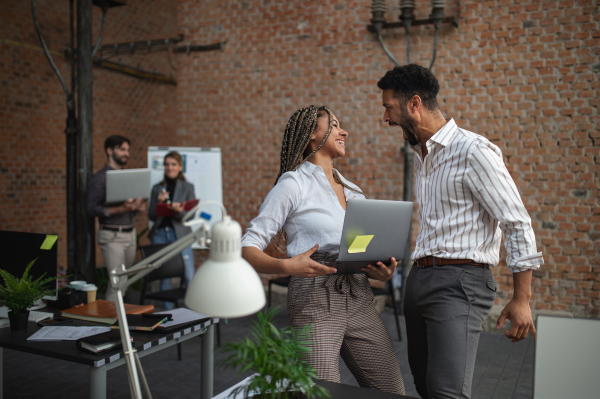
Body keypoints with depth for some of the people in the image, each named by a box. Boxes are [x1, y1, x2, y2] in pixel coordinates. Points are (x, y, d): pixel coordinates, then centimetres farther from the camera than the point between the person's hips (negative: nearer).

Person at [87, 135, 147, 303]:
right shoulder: (99, 178, -6)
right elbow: (92, 209, -14)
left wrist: (138, 207, 0)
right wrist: (120, 209, -24)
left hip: (130, 233, 7)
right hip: (112, 236, -7)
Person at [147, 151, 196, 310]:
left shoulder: (187, 187, 6)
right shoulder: (157, 188, 12)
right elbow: (151, 216, 9)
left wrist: (180, 211, -21)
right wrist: (159, 203, -8)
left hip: (180, 234, -2)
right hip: (160, 234, 3)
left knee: (189, 277, -10)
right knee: (163, 277, 7)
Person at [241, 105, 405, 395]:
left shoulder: (353, 192, 16)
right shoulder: (293, 184, -4)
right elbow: (247, 249, -8)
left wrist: (381, 271, -1)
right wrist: (287, 266, -26)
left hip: (359, 300, 6)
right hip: (315, 302, -6)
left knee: (393, 391, 8)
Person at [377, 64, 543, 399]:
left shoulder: (473, 150, -11)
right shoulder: (421, 154, 16)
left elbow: (518, 224, -13)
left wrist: (522, 299, -14)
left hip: (459, 282, -8)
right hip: (419, 278, 9)